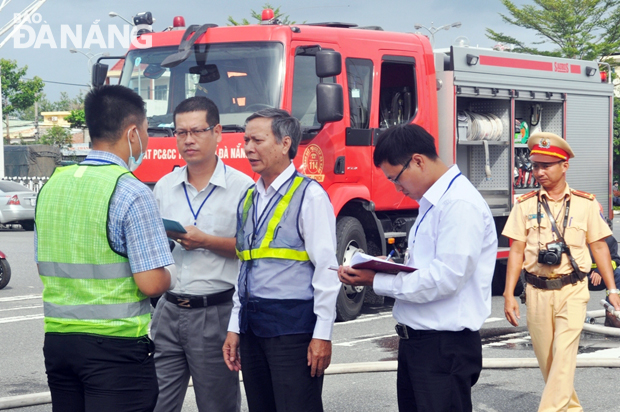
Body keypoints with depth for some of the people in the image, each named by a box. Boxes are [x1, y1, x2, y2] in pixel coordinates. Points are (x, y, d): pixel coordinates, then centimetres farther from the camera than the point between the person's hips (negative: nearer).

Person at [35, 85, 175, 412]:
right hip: (115, 346, -7)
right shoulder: (131, 192, -14)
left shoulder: (52, 185, 7)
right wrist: (168, 272, 4)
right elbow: (151, 284, -17)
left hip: (57, 339, 7)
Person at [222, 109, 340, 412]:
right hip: (252, 325, 7)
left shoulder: (310, 195, -7)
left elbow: (326, 269, -12)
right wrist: (235, 328, 15)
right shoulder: (248, 199, 15)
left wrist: (322, 334, -15)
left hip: (293, 326, -7)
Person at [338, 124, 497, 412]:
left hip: (445, 345, -10)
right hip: (415, 341, 10)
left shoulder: (460, 204, -17)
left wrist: (377, 281, -19)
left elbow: (447, 277, -24)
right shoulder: (432, 202, 15)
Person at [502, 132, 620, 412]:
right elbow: (516, 251, 2)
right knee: (545, 357, 9)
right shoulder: (525, 205, 3)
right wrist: (509, 295, -3)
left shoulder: (585, 204, 2)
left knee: (564, 355, -14)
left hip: (572, 291, -2)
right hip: (537, 291, 2)